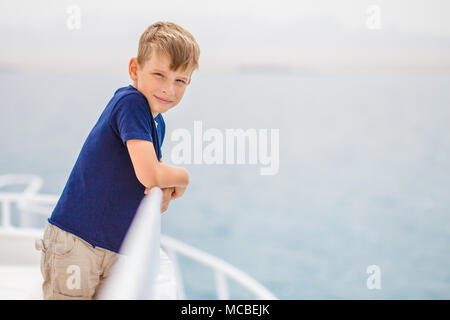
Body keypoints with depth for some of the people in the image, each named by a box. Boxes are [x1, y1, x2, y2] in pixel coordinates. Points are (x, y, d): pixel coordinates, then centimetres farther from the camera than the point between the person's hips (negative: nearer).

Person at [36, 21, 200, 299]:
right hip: (75, 243, -8)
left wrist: (164, 192, -2)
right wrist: (182, 177, -3)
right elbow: (149, 174, -24)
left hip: (116, 251, 8)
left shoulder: (158, 124, 11)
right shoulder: (130, 102, -15)